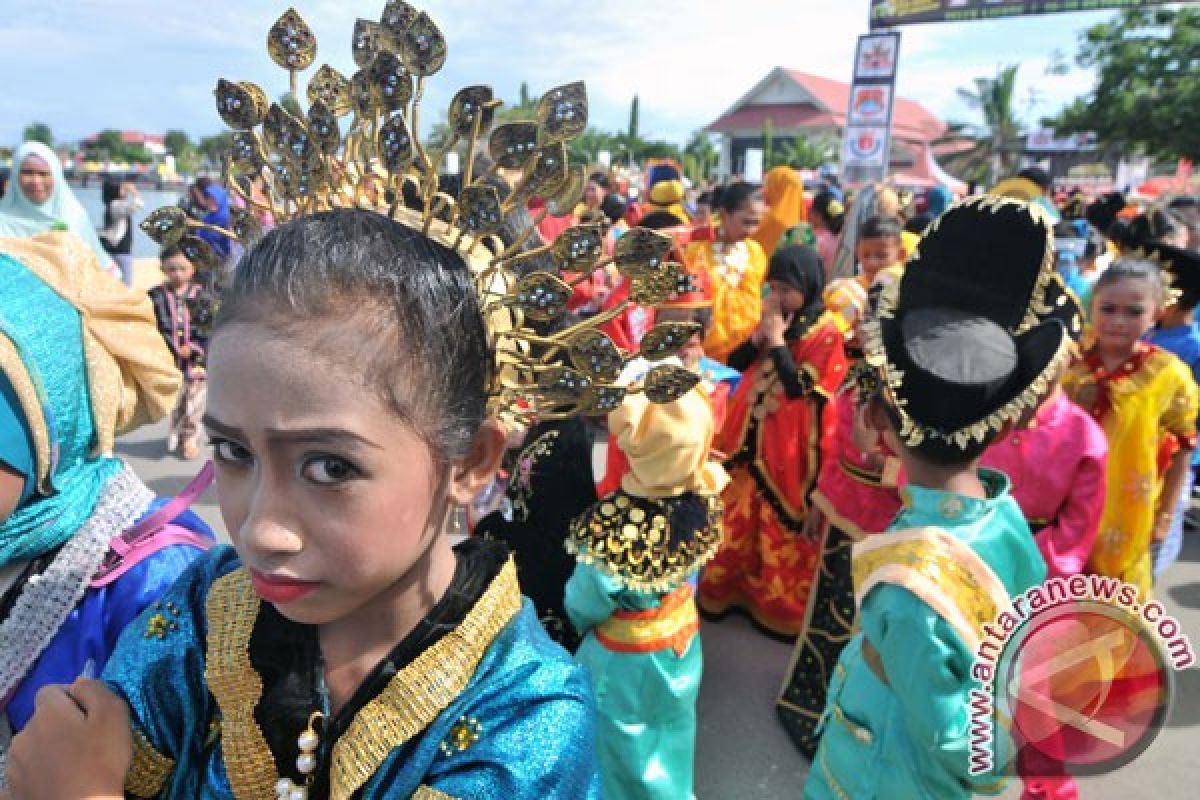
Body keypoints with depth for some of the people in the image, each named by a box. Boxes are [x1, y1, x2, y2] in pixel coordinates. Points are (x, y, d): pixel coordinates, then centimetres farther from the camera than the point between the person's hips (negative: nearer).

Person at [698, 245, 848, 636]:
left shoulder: (826, 335, -13)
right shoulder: (774, 321, 7)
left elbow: (800, 387, -22)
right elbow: (735, 364, 5)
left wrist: (777, 339, -18)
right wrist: (760, 333, -9)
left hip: (789, 449, -6)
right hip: (751, 439, 6)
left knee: (781, 531, 7)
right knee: (739, 520, 17)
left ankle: (781, 601, 25)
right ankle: (731, 585, 35)